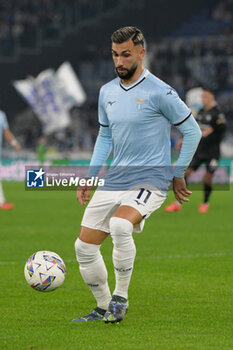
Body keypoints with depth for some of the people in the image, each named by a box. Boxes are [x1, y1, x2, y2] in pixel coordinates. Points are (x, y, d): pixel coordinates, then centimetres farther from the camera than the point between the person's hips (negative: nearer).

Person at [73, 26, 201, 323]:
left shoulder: (160, 93, -10)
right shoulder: (107, 92, 9)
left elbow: (192, 131, -2)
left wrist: (178, 174, 2)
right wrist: (89, 177, 14)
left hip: (150, 181, -7)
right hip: (113, 181, 7)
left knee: (120, 226, -34)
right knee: (84, 246, 2)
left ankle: (121, 297, -15)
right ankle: (103, 307, 22)